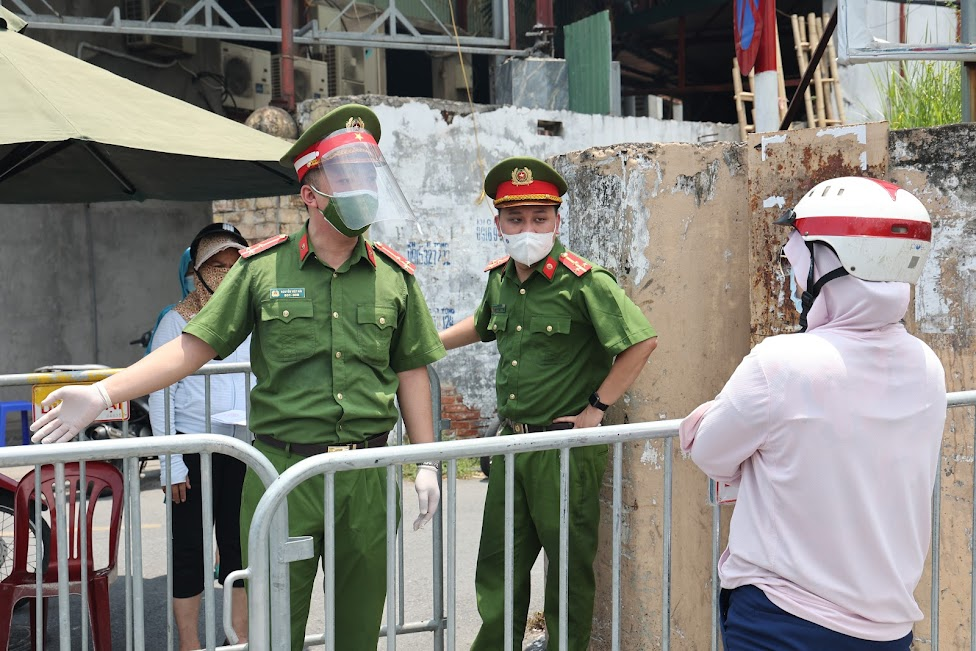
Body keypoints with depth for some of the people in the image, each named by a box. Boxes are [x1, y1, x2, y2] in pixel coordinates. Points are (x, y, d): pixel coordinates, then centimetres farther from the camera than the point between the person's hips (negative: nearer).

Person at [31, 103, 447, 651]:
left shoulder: (395, 276, 5)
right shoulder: (263, 268, 0)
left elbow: (411, 371, 10)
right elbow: (196, 346, -1)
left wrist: (427, 462, 6)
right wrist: (102, 394, -10)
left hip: (368, 477, 2)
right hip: (282, 470, -1)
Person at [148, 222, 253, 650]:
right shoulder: (177, 322, -3)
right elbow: (160, 397, -6)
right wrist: (172, 464, -10)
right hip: (193, 450, -4)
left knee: (240, 543, 11)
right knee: (189, 547, 4)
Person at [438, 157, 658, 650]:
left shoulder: (583, 281, -13)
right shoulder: (500, 278, 7)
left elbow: (643, 341, -17)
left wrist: (596, 408, -14)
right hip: (512, 442, 6)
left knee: (569, 566, 6)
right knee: (498, 564, 15)